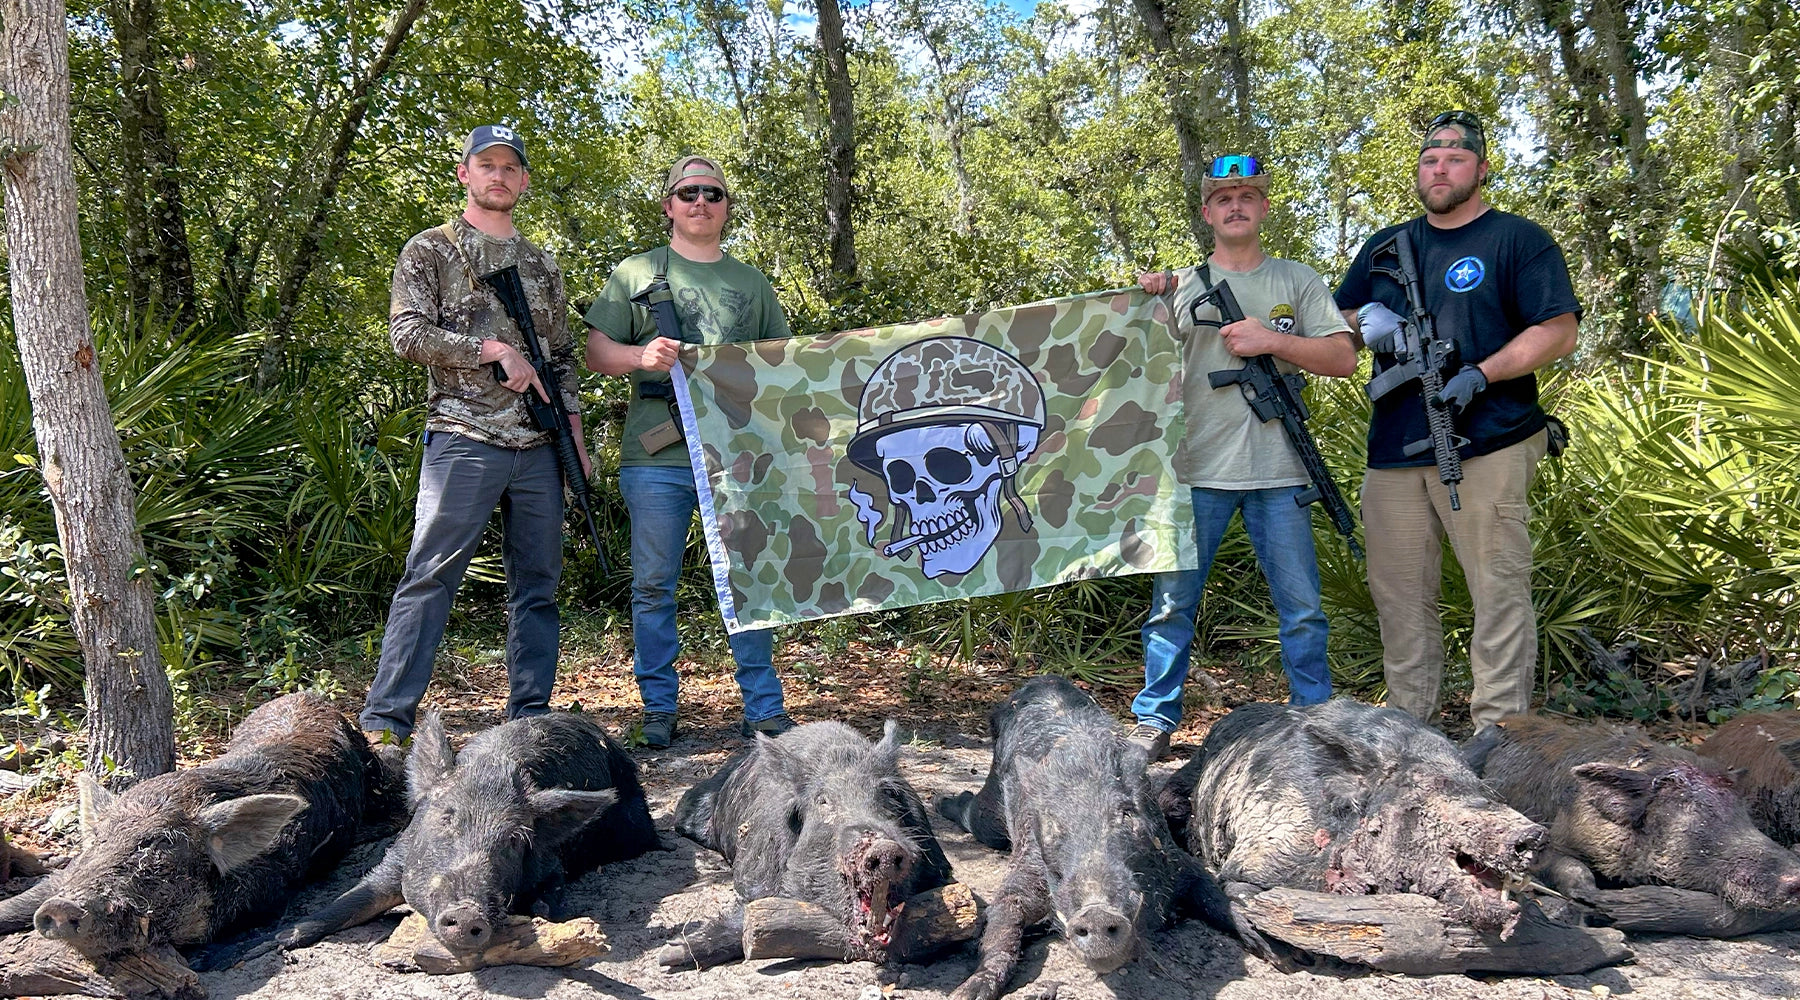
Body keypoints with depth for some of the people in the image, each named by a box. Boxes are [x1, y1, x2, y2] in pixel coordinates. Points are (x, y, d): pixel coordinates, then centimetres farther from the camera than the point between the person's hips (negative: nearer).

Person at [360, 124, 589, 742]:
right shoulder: (430, 251, 6)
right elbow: (407, 335, -7)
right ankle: (384, 720, -4)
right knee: (429, 576, -7)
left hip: (539, 448, 5)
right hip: (464, 440, -5)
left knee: (537, 582, 6)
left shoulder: (541, 265, 20)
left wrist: (575, 433, 11)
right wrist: (496, 349, -13)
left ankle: (531, 716, 13)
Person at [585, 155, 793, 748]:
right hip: (657, 455, -1)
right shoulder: (636, 273, 11)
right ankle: (658, 710, 15)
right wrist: (643, 355, -14)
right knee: (653, 586, 4)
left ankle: (764, 709, 10)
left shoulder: (751, 283, 19)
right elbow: (597, 353, 6)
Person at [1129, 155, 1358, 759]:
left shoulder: (1298, 281, 11)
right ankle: (1155, 720, 11)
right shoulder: (1179, 286, 10)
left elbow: (1343, 358, 3)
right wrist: (1145, 304, -8)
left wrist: (1270, 339, -9)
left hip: (1278, 473, 1)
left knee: (1302, 609, 5)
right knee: (1173, 603, 2)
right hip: (1196, 471, 0)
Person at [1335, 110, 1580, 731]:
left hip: (1486, 446, -5)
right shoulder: (1386, 246, 19)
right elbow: (1335, 316, 26)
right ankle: (1406, 723, 19)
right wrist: (1367, 318, 2)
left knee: (1498, 591, -5)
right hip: (1393, 449, 5)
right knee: (1397, 591, 8)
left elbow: (1559, 331, -4)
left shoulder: (1519, 240, 4)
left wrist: (1480, 375, -16)